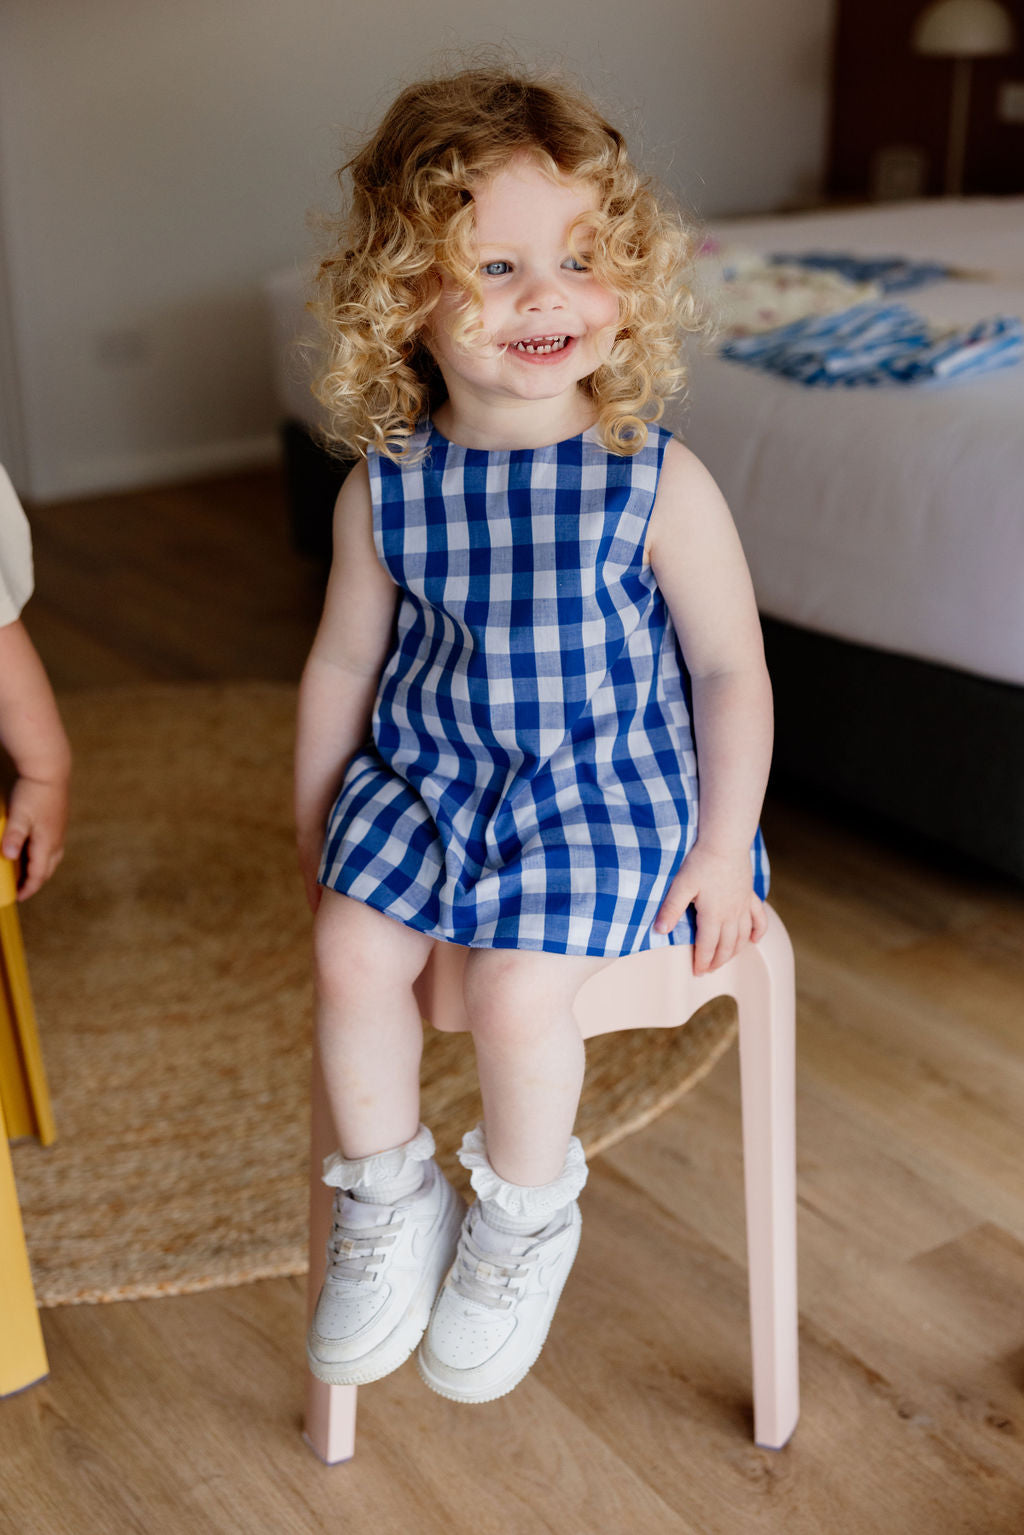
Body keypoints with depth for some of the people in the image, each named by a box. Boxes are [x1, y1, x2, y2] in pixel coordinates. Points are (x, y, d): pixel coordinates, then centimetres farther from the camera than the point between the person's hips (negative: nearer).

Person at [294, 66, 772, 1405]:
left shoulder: (658, 485, -15)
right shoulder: (386, 487, -6)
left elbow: (731, 669, -6)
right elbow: (343, 664, 7)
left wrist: (721, 848, -6)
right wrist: (317, 825, 12)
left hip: (608, 791, -3)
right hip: (427, 774, 4)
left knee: (519, 987, -21)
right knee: (351, 952, -16)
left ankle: (523, 1223, 11)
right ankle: (389, 1204, 11)